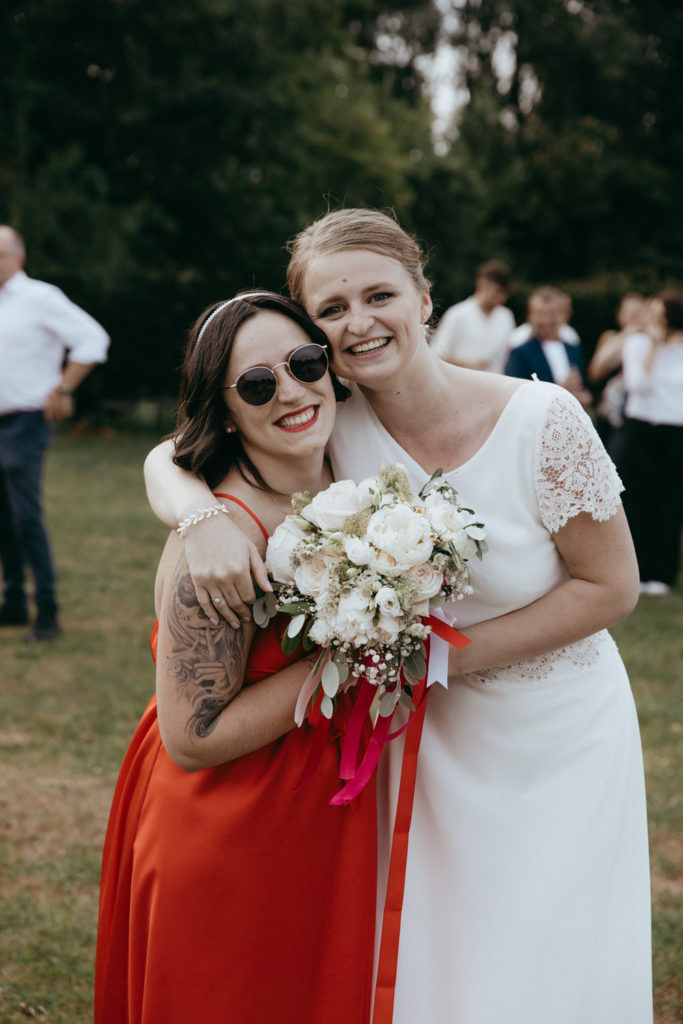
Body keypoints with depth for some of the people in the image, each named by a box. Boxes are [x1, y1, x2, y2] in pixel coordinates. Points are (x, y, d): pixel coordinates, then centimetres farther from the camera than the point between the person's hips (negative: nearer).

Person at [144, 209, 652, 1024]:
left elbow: (612, 587, -13)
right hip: (428, 743, 2)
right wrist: (203, 516, -30)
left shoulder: (540, 421, -20)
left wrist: (446, 655, -17)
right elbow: (166, 459, -5)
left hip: (555, 743, -2)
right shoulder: (332, 424, -12)